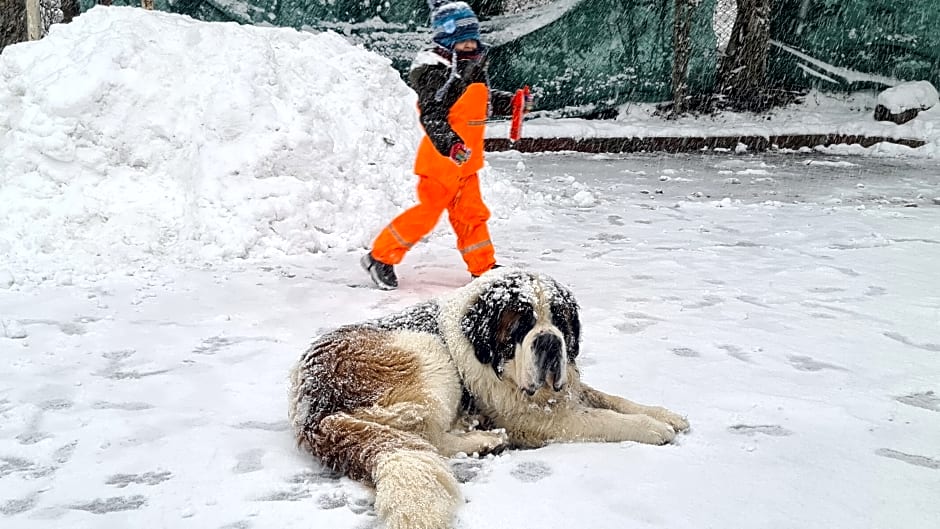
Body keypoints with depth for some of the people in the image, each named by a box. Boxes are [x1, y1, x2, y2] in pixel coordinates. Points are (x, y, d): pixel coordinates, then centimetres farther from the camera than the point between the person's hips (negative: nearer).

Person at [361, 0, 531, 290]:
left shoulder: (473, 65, 11)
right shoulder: (435, 71, -19)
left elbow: (486, 100, 26)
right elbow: (431, 116, -27)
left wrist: (513, 102, 16)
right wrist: (450, 146, -40)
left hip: (466, 160, 9)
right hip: (441, 158, -8)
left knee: (471, 213, 15)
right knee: (428, 211, -2)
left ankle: (484, 267, 25)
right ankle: (380, 258, 11)